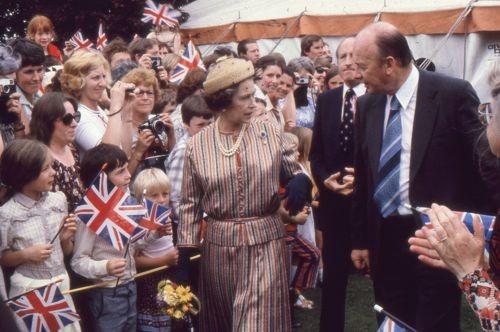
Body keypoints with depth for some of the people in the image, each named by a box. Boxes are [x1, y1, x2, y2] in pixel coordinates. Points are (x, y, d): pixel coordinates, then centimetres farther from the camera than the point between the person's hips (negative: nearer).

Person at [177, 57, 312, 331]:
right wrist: (185, 251, 1)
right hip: (219, 244, 1)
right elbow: (190, 203, 3)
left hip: (264, 242, -1)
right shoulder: (197, 144, -2)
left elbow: (295, 173, 7)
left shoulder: (270, 133, -1)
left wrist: (301, 181, -16)